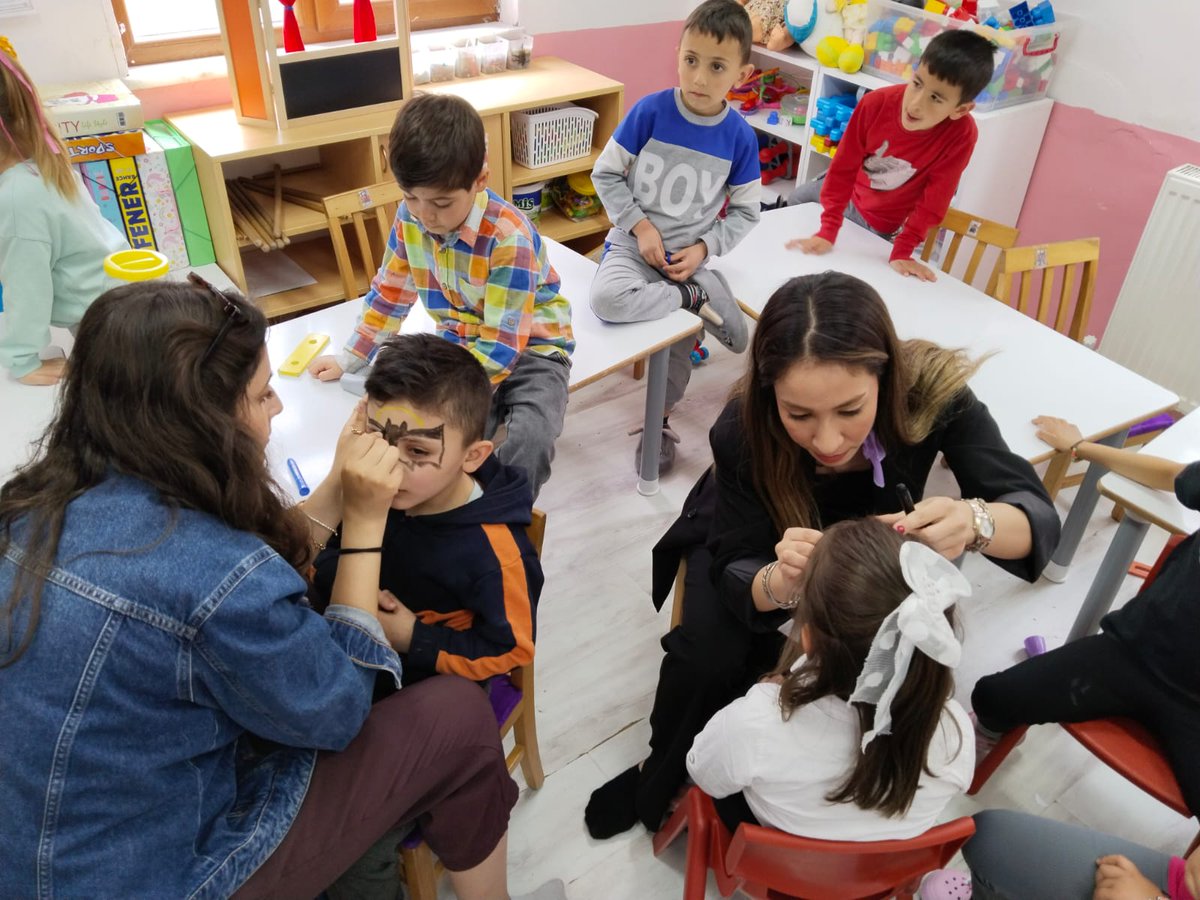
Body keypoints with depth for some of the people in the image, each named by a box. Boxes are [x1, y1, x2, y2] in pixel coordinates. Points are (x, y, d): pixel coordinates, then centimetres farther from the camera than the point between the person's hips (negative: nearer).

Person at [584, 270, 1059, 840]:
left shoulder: (933, 391, -36)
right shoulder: (743, 429, -37)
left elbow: (1039, 518, -35)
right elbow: (738, 574, -29)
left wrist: (975, 522, -59)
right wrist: (779, 581, -54)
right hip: (751, 543, -2)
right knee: (708, 658, -23)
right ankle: (660, 779, 9)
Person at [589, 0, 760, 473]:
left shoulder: (740, 137, -7)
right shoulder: (650, 111, -12)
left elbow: (744, 213, 3)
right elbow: (605, 173, -3)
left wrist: (702, 250, -12)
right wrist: (641, 227, -14)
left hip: (690, 255, 2)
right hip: (635, 241, -1)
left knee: (679, 347, 2)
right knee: (606, 300, -33)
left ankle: (660, 422, 30)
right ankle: (697, 297, -12)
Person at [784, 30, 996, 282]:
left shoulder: (962, 134, -36)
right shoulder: (876, 103, -31)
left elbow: (933, 200, -27)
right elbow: (844, 166, -23)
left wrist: (901, 253, -26)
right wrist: (828, 231, -24)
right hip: (852, 195, 3)